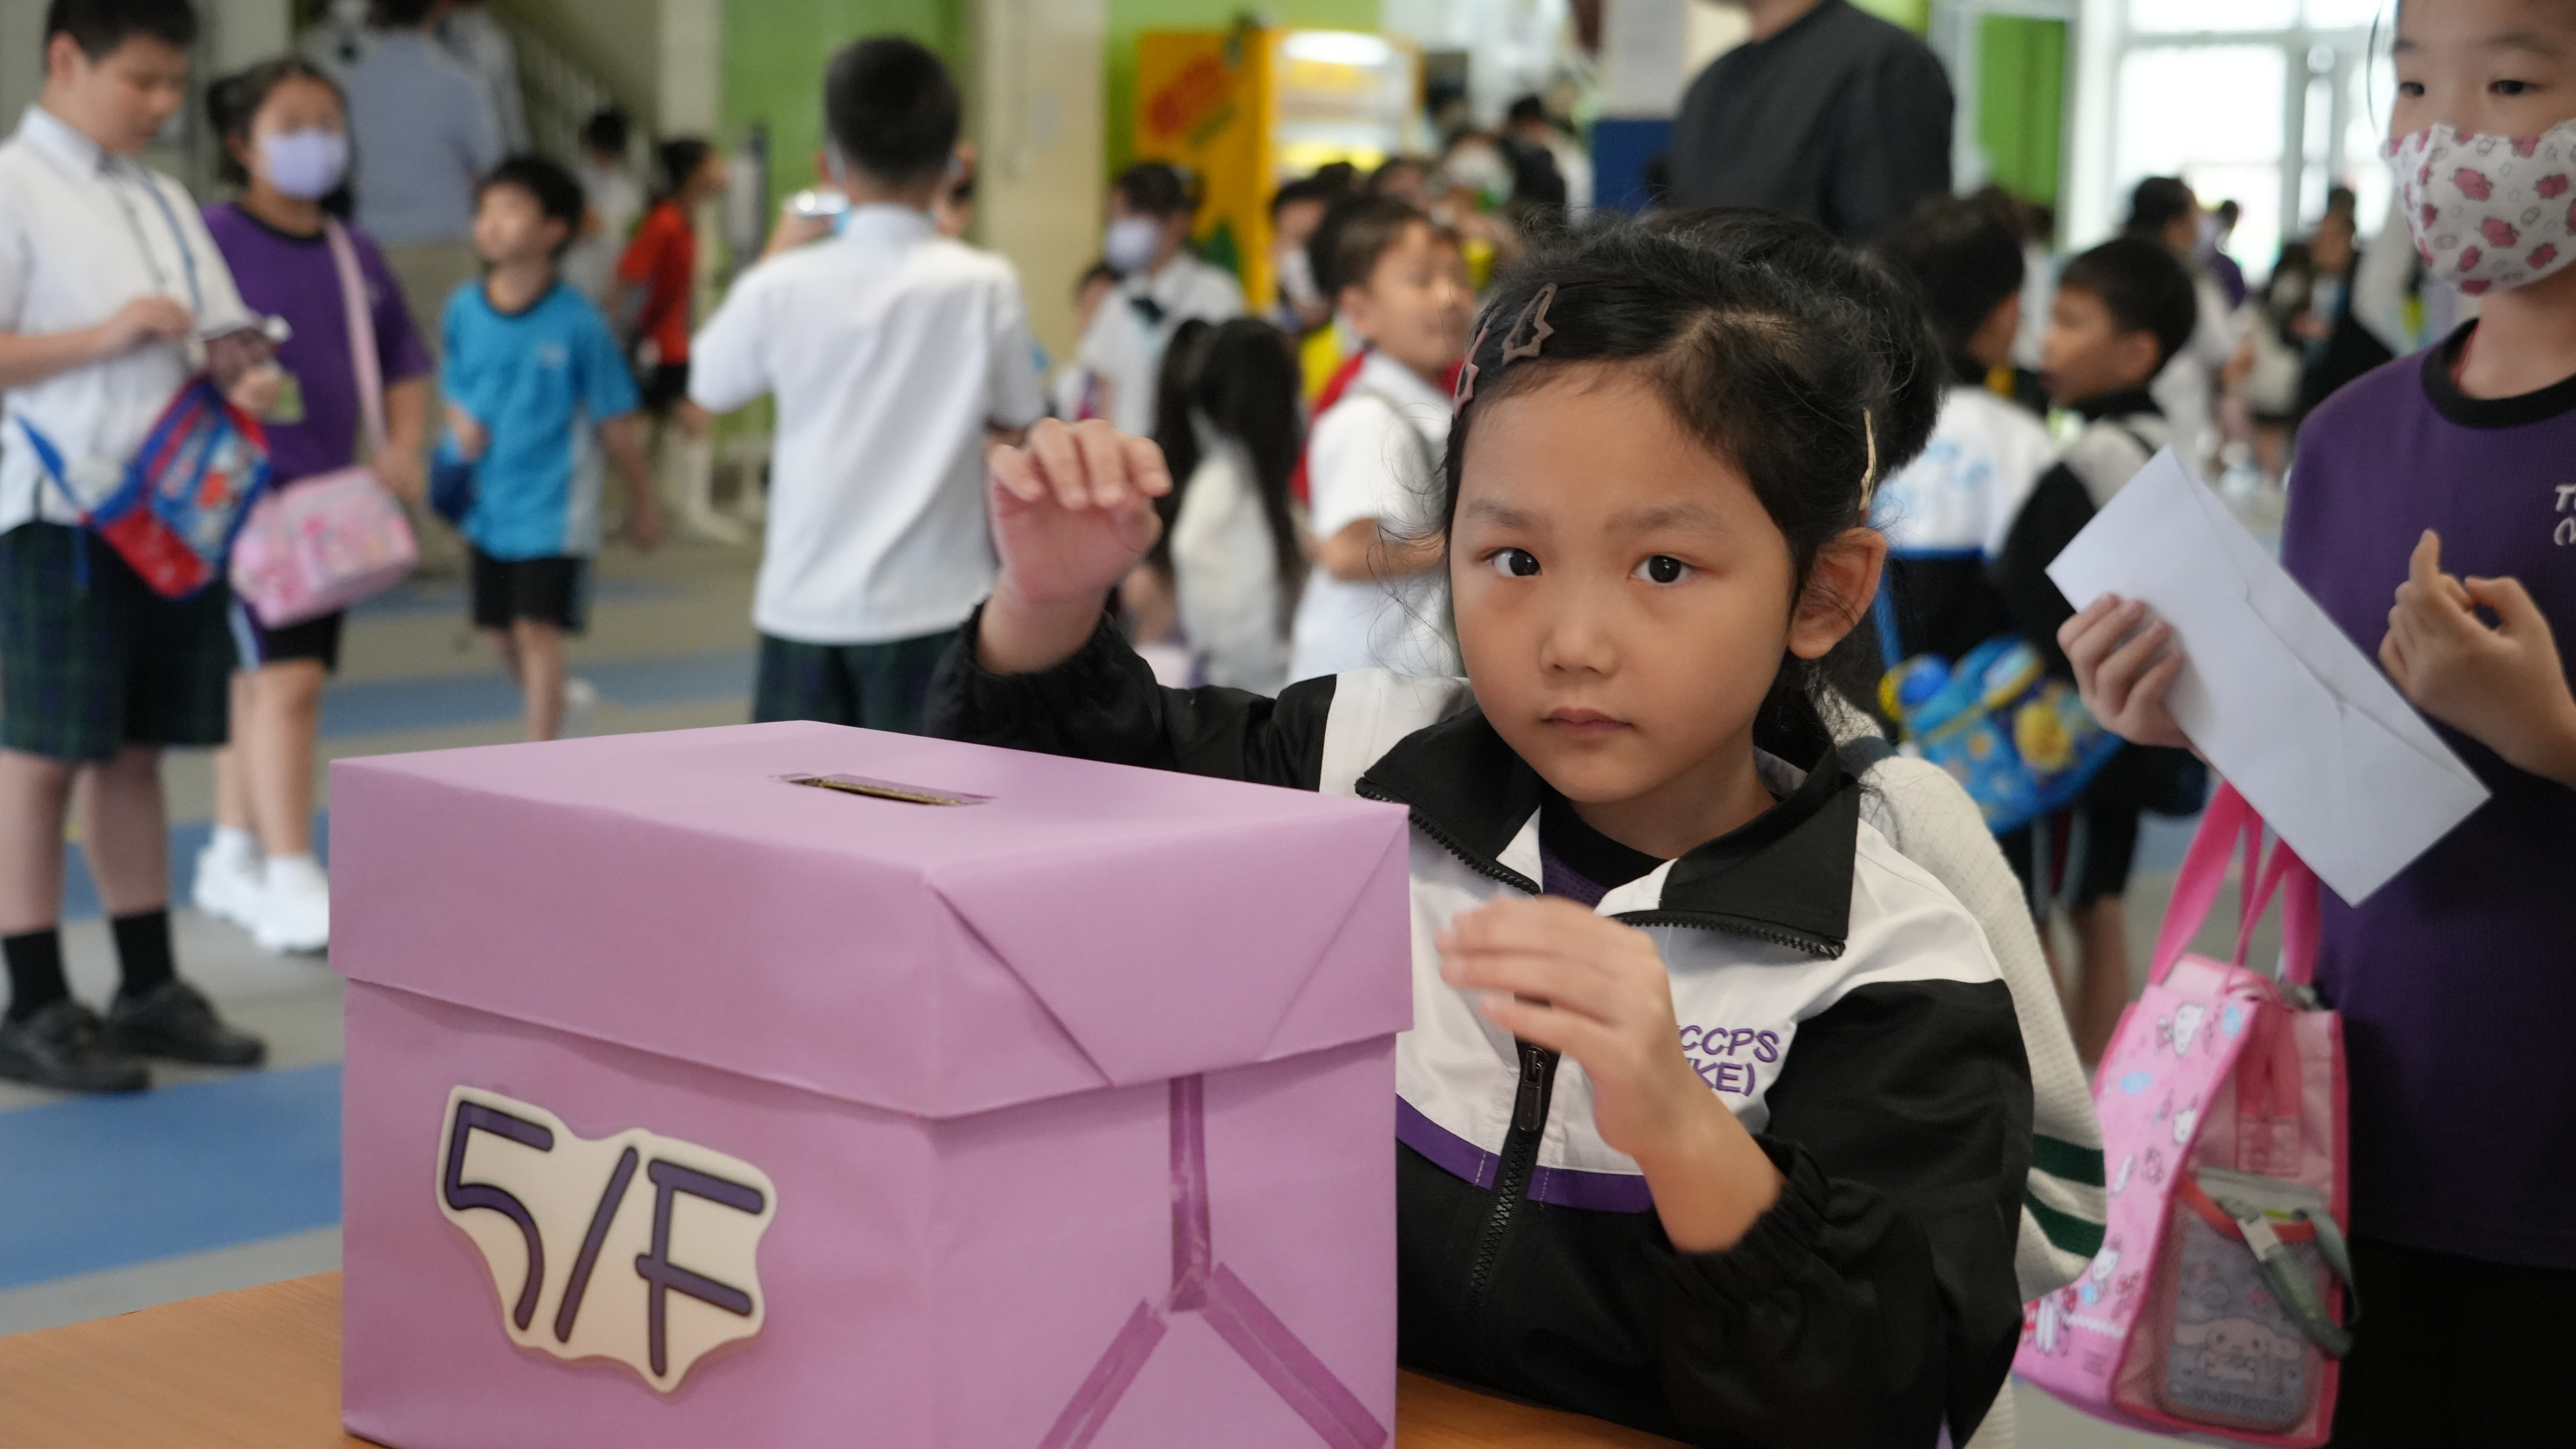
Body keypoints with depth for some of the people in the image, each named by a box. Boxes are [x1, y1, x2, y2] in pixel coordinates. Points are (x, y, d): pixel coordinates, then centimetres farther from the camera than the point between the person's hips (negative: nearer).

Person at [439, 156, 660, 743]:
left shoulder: (579, 324, -14)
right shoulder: (464, 309, -3)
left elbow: (616, 423, -5)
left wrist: (641, 502, 4)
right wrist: (459, 419, -8)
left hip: (552, 505, -5)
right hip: (486, 502, 5)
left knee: (537, 629, -9)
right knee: (499, 629, 16)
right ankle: (548, 705, 42)